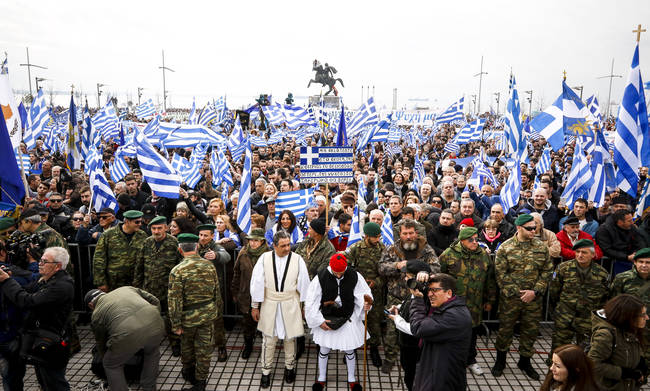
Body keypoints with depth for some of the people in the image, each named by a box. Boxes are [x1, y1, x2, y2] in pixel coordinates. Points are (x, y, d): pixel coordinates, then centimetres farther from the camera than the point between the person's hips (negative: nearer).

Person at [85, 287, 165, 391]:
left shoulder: (96, 315, 22)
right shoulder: (127, 288, 30)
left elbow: (101, 343, 33)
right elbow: (155, 301, 24)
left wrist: (105, 358, 51)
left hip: (127, 335, -4)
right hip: (155, 324, 4)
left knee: (111, 365, 26)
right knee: (152, 353, 35)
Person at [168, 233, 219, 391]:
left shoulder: (177, 271, -18)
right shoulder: (209, 265, -5)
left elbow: (174, 300, -17)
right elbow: (216, 291, 4)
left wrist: (176, 324, -8)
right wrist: (215, 310, 18)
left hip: (189, 316, -2)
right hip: (208, 314, 3)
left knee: (187, 346, 23)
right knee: (204, 348, 13)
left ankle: (188, 372, 44)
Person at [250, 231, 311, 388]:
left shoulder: (297, 259, -8)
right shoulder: (265, 258, -8)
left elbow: (304, 285, 1)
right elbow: (257, 283, -1)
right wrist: (255, 306, 2)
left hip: (290, 305, 0)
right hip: (269, 304, 0)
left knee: (290, 338, 14)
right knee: (268, 340, 9)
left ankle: (289, 367, 36)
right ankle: (266, 371, 27)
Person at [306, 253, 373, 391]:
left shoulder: (355, 276, -15)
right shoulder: (321, 277, -18)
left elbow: (364, 293, -4)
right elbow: (311, 301, -12)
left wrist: (365, 304, -27)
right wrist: (319, 321, -12)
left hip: (348, 320, 1)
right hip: (326, 320, 0)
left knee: (349, 351, 16)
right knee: (324, 350, 17)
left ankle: (351, 379, 41)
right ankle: (321, 378, 41)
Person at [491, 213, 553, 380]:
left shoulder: (541, 247, 2)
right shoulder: (506, 247, -6)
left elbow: (547, 271, 3)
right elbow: (501, 273, -6)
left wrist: (535, 291, -7)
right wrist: (516, 292, -12)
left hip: (534, 298, 3)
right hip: (510, 297, -2)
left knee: (531, 329, 13)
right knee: (505, 328, 8)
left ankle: (525, 361, 33)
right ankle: (500, 360, 27)